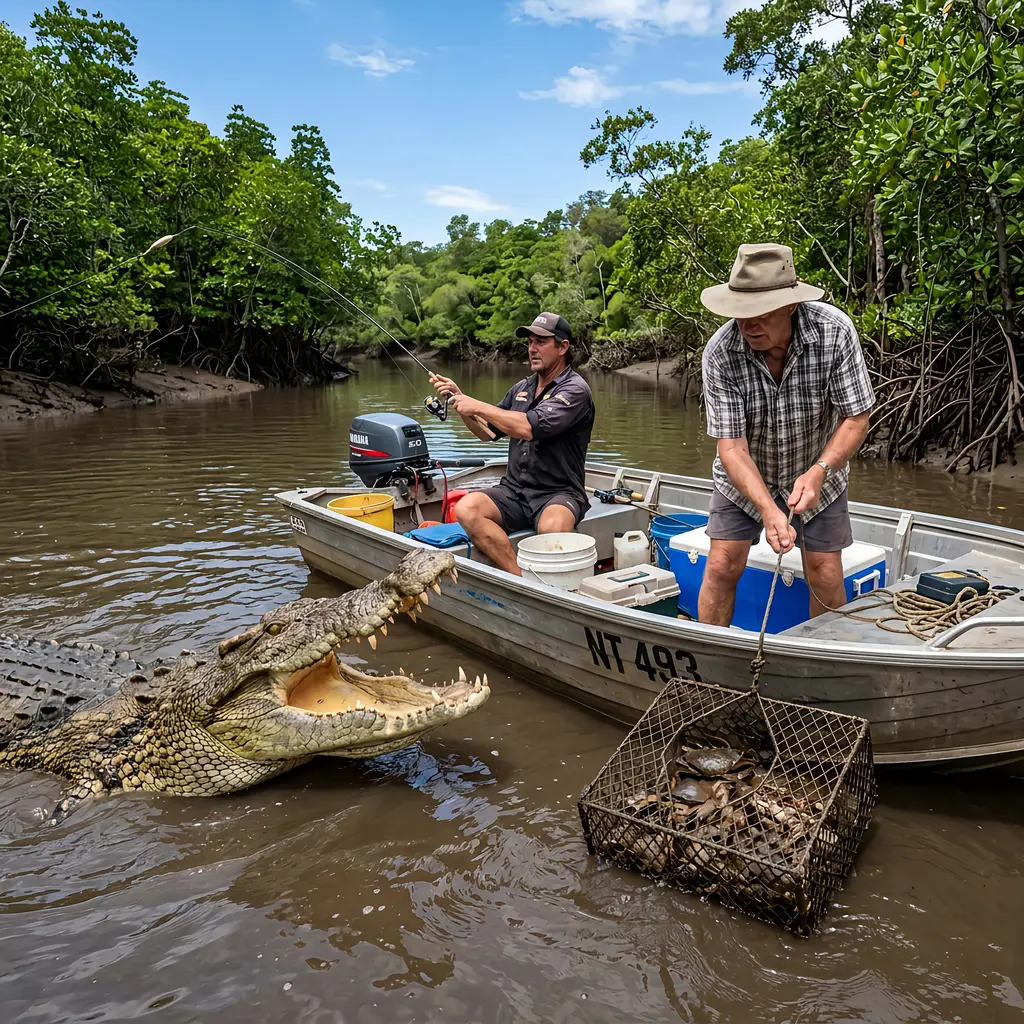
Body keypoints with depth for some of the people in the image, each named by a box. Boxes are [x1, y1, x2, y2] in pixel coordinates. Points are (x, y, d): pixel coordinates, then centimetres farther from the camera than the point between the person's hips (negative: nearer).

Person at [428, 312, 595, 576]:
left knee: (552, 527, -39)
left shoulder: (575, 389, -7)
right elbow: (488, 432, 23)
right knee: (466, 509, -23)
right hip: (513, 490, 6)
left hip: (558, 494, -6)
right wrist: (459, 398, 8)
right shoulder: (521, 388, 16)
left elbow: (529, 428, -22)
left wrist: (478, 406, -14)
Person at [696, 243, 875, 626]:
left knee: (826, 577, 0)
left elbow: (856, 418, -18)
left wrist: (818, 471, -35)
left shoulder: (834, 331, -25)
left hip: (816, 474, 1)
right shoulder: (719, 353, -27)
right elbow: (731, 445, -26)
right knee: (722, 567, -4)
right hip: (744, 477, 0)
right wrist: (767, 508, -39)